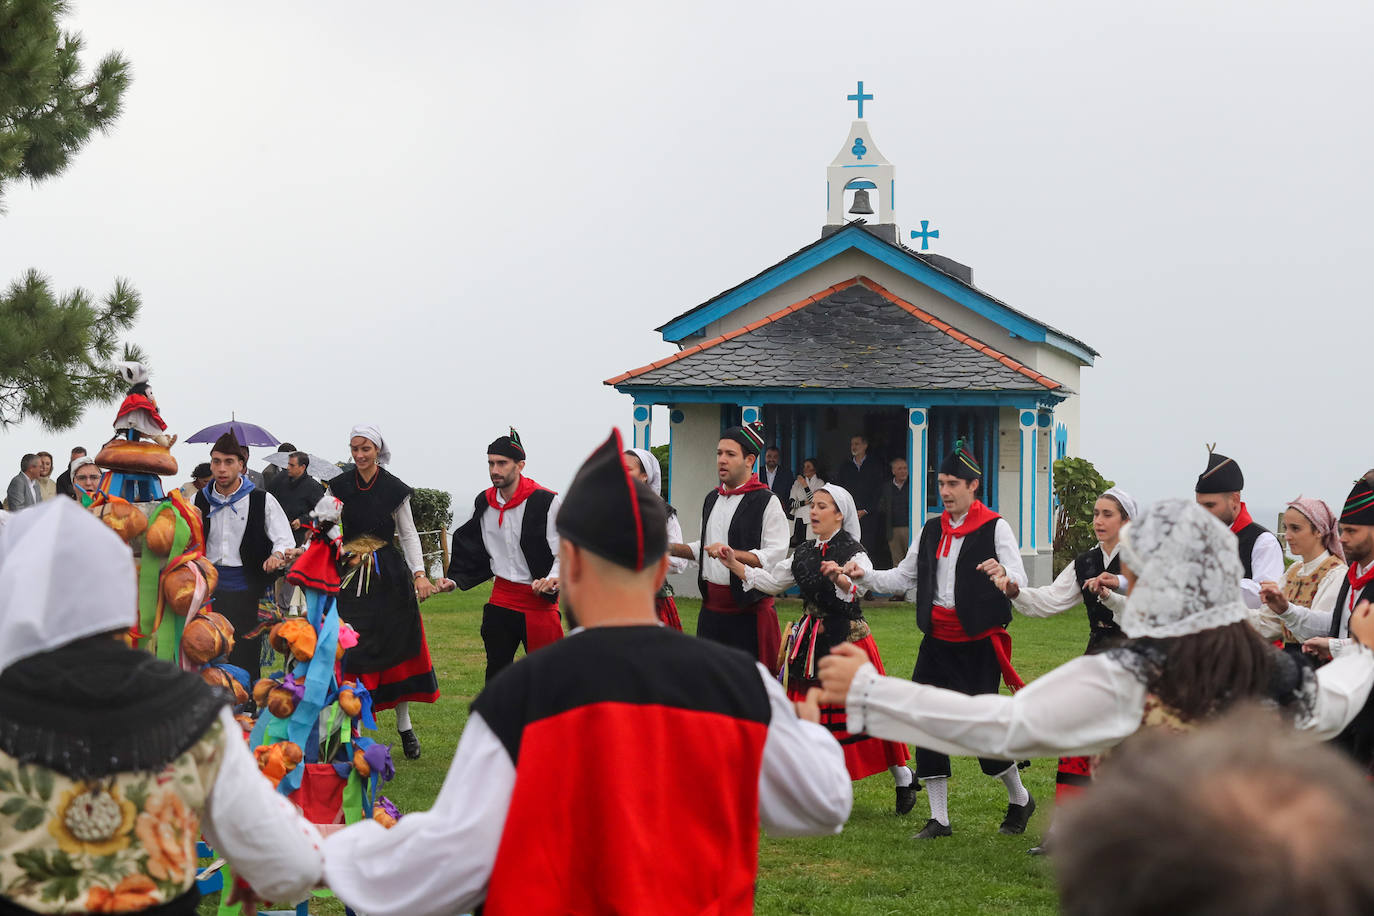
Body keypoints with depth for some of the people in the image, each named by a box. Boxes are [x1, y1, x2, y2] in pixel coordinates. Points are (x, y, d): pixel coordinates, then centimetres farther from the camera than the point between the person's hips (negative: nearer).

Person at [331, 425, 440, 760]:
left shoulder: (394, 488, 0)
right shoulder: (339, 487, 4)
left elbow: (408, 534, 4)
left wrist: (419, 573, -6)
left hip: (390, 575, -1)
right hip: (351, 578, 1)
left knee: (397, 645, 2)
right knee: (352, 653, -5)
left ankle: (404, 724, 14)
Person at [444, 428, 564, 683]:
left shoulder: (546, 501, -12)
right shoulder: (484, 503, 6)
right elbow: (472, 550, 17)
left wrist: (553, 579, -28)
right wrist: (455, 579, 4)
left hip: (539, 599, -5)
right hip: (501, 598, 5)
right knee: (496, 669, 11)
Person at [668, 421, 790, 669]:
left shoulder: (767, 502, -8)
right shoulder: (712, 499, 16)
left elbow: (776, 556, -16)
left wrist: (732, 553, -27)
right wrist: (672, 548, 13)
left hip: (749, 609, -7)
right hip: (711, 606, 7)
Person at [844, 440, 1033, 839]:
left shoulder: (995, 528, -6)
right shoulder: (932, 531, 11)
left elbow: (1019, 579, -17)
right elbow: (903, 578, 15)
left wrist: (1005, 577, -41)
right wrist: (864, 576, -1)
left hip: (978, 644, -6)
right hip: (937, 642, 6)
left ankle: (1020, 800, 20)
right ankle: (939, 819, 9)